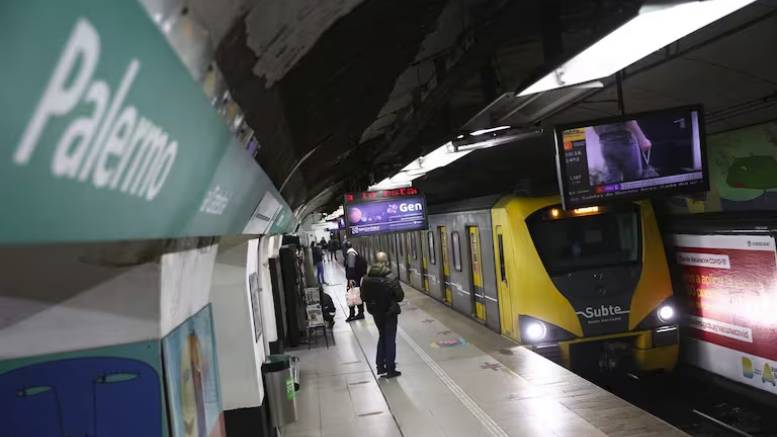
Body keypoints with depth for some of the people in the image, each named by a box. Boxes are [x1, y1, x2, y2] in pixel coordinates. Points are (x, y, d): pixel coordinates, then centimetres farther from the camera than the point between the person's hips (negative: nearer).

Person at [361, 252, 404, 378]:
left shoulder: (367, 278, -8)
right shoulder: (391, 278, -20)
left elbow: (363, 297, -1)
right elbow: (400, 296, -16)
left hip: (376, 312, 5)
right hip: (390, 312, -4)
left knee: (382, 336, 22)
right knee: (390, 339, 8)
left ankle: (380, 366, 25)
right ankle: (390, 369, 12)